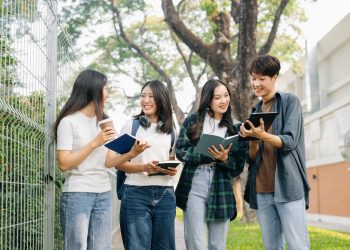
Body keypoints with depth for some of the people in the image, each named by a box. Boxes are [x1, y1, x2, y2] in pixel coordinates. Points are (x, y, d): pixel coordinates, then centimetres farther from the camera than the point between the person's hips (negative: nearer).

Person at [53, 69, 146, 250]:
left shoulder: (103, 121, 15)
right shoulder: (69, 122, -5)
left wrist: (131, 153, -2)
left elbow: (108, 162, 14)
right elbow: (64, 164, -12)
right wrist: (94, 143, -15)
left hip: (104, 194, 6)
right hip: (77, 193, -6)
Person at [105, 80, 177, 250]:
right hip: (136, 193, -3)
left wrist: (172, 170, -1)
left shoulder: (169, 130, 13)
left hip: (165, 193, 3)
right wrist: (144, 167, -17)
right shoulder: (131, 125, 3)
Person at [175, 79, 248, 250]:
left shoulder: (235, 129, 9)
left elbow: (237, 168, 7)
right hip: (194, 186, -2)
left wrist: (224, 159, -14)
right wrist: (209, 155, -12)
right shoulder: (193, 120, 7)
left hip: (221, 189, 2)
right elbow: (180, 151, -1)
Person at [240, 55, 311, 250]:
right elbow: (252, 157, 15)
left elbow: (289, 141, -9)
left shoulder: (290, 101, 3)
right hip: (261, 189, 5)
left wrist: (262, 135, -26)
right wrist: (253, 143, -8)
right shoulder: (256, 111, 18)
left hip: (287, 185, -5)